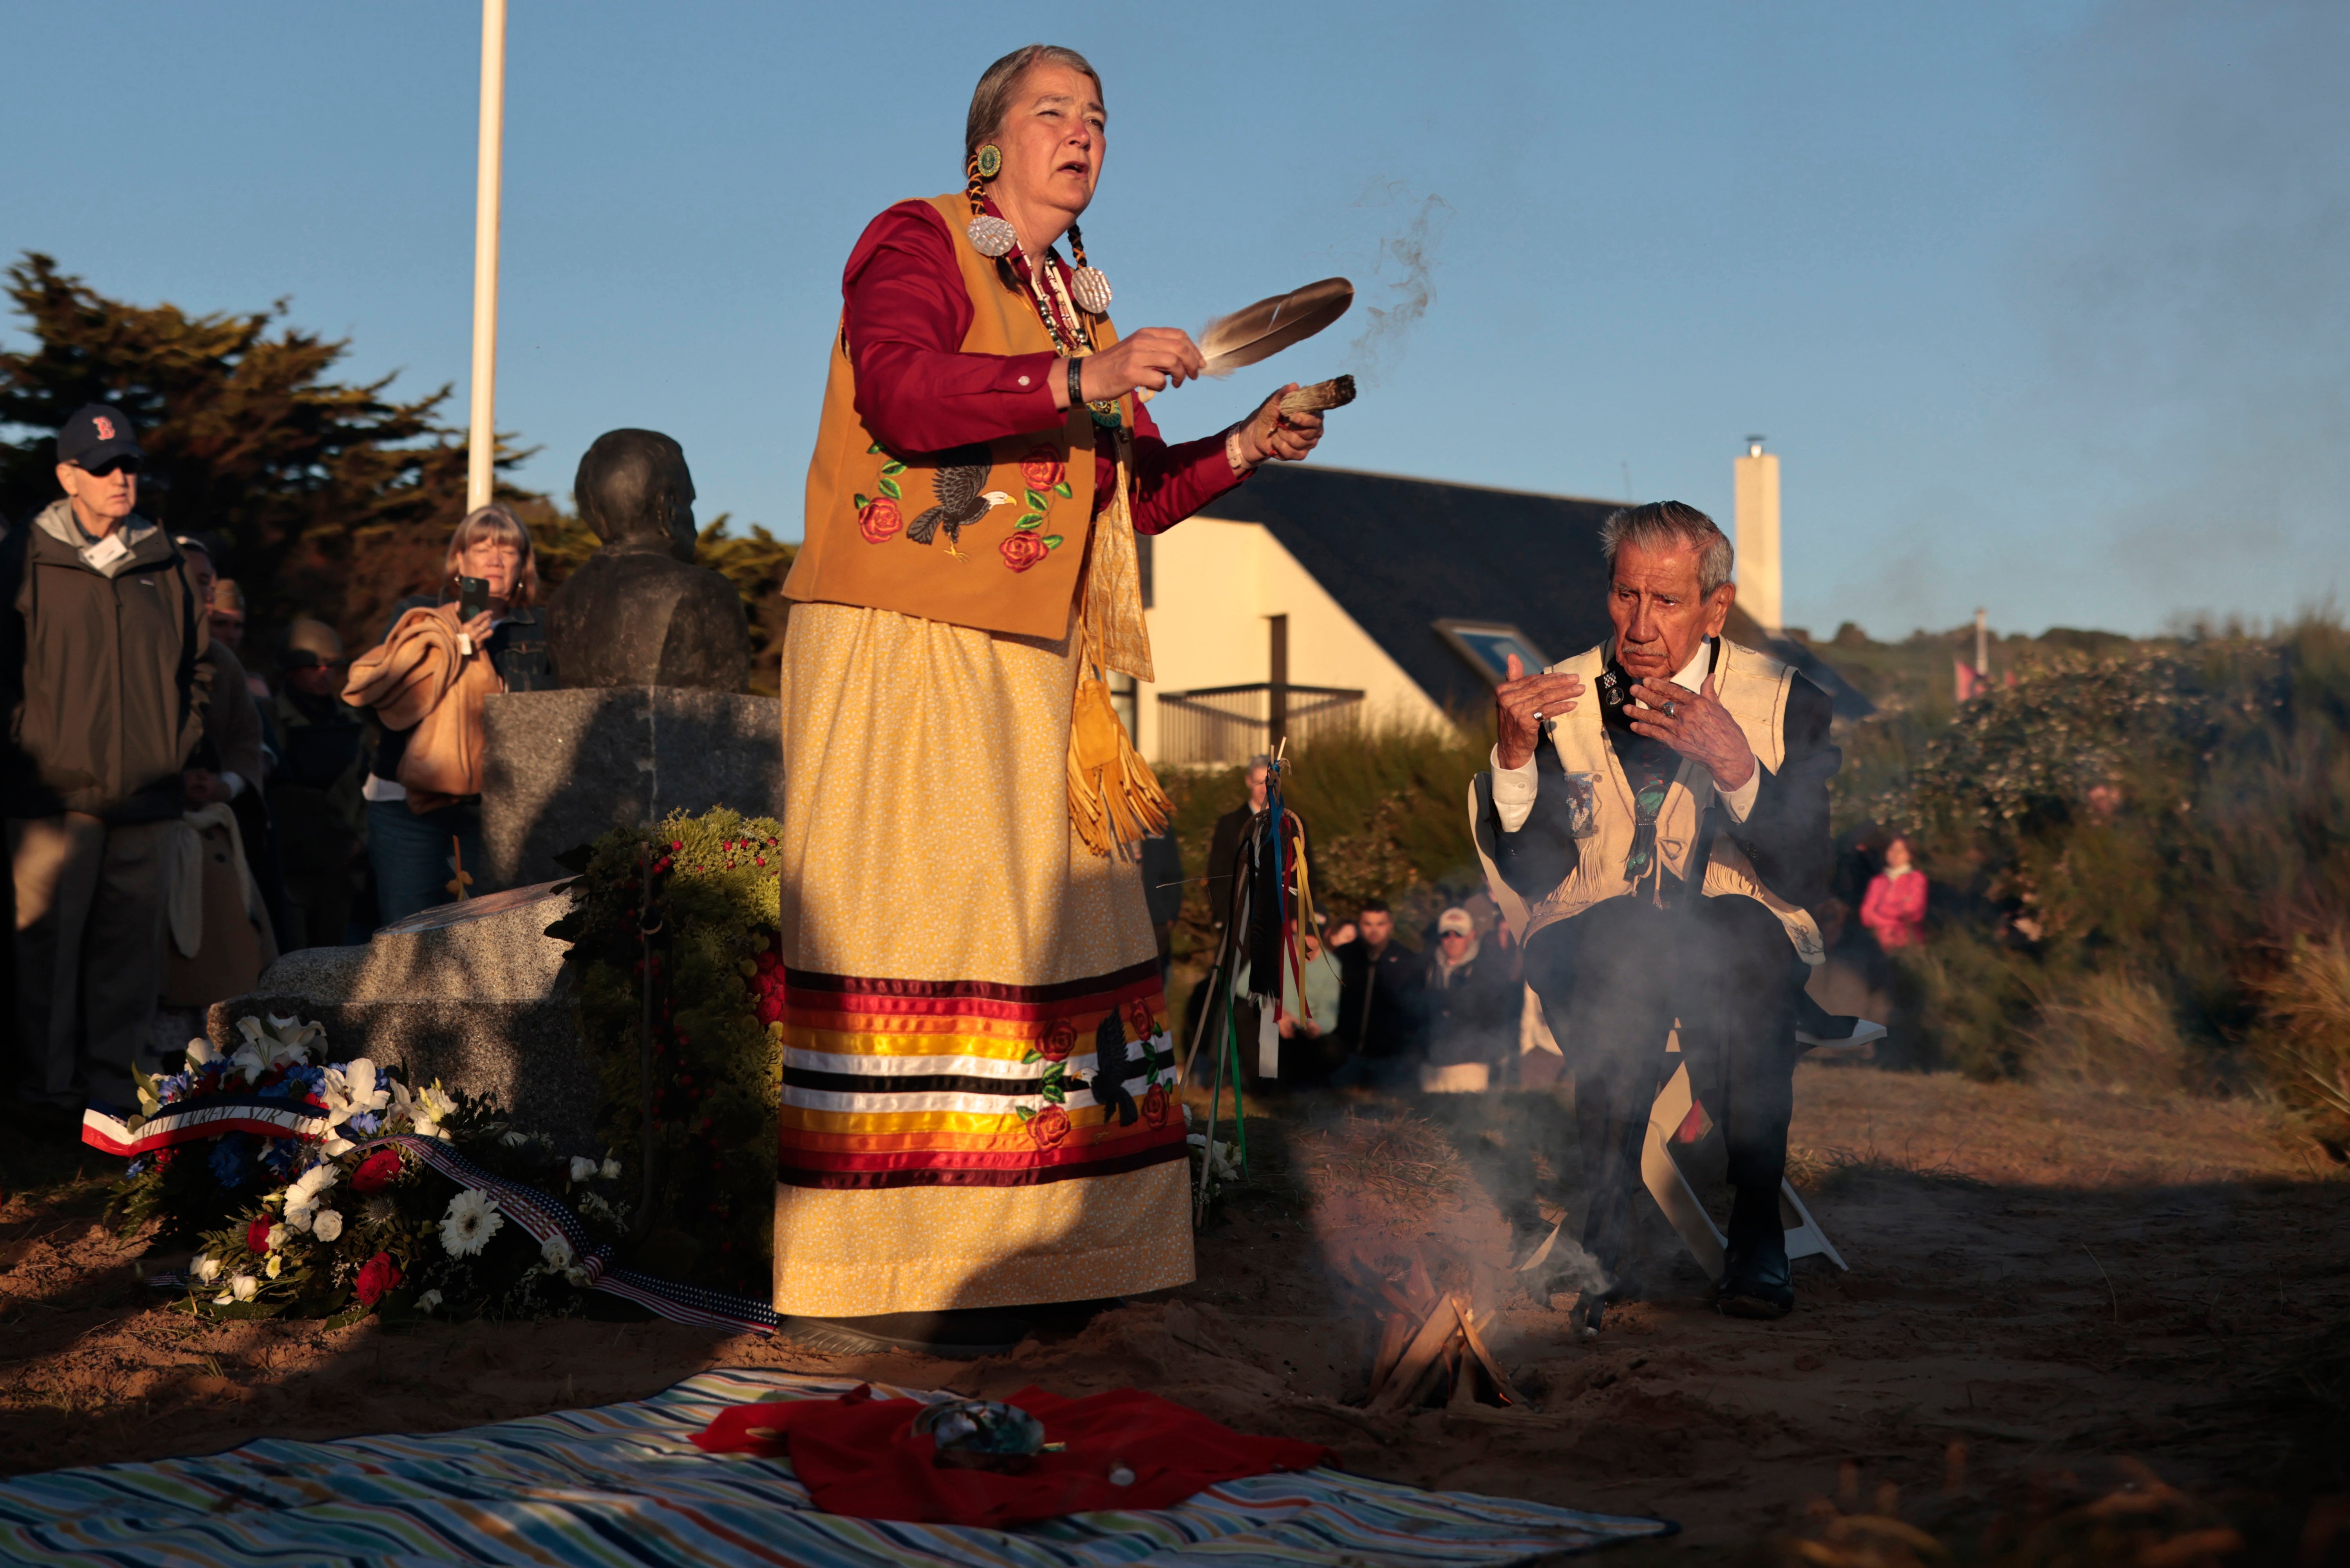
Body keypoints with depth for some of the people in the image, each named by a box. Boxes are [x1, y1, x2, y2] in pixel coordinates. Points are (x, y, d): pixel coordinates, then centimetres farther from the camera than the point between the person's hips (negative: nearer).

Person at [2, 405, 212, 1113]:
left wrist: (180, 745, 10)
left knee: (131, 945, 7)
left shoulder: (163, 563, 12)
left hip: (146, 796, 4)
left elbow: (197, 664, 19)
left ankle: (118, 1077, 16)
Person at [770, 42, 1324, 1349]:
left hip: (1025, 674, 8)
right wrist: (1081, 380, -26)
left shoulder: (1084, 309, 21)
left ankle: (985, 1248, 11)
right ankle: (881, 1275, -7)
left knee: (1037, 931, 4)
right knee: (909, 925, -10)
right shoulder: (918, 243, 0)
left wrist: (1245, 449, 6)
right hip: (900, 648, -7)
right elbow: (901, 394, -19)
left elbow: (1126, 502, 19)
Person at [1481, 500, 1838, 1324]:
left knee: (1738, 931, -35)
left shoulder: (1786, 703, 0)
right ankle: (1604, 1230, -31)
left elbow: (1806, 880, -11)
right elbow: (1532, 876, -4)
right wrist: (1514, 757, -19)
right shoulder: (1559, 699, 3)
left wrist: (1735, 768, -26)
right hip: (1590, 956, 0)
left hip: (1741, 946, 0)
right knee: (1628, 933, -35)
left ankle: (1757, 1232, -29)